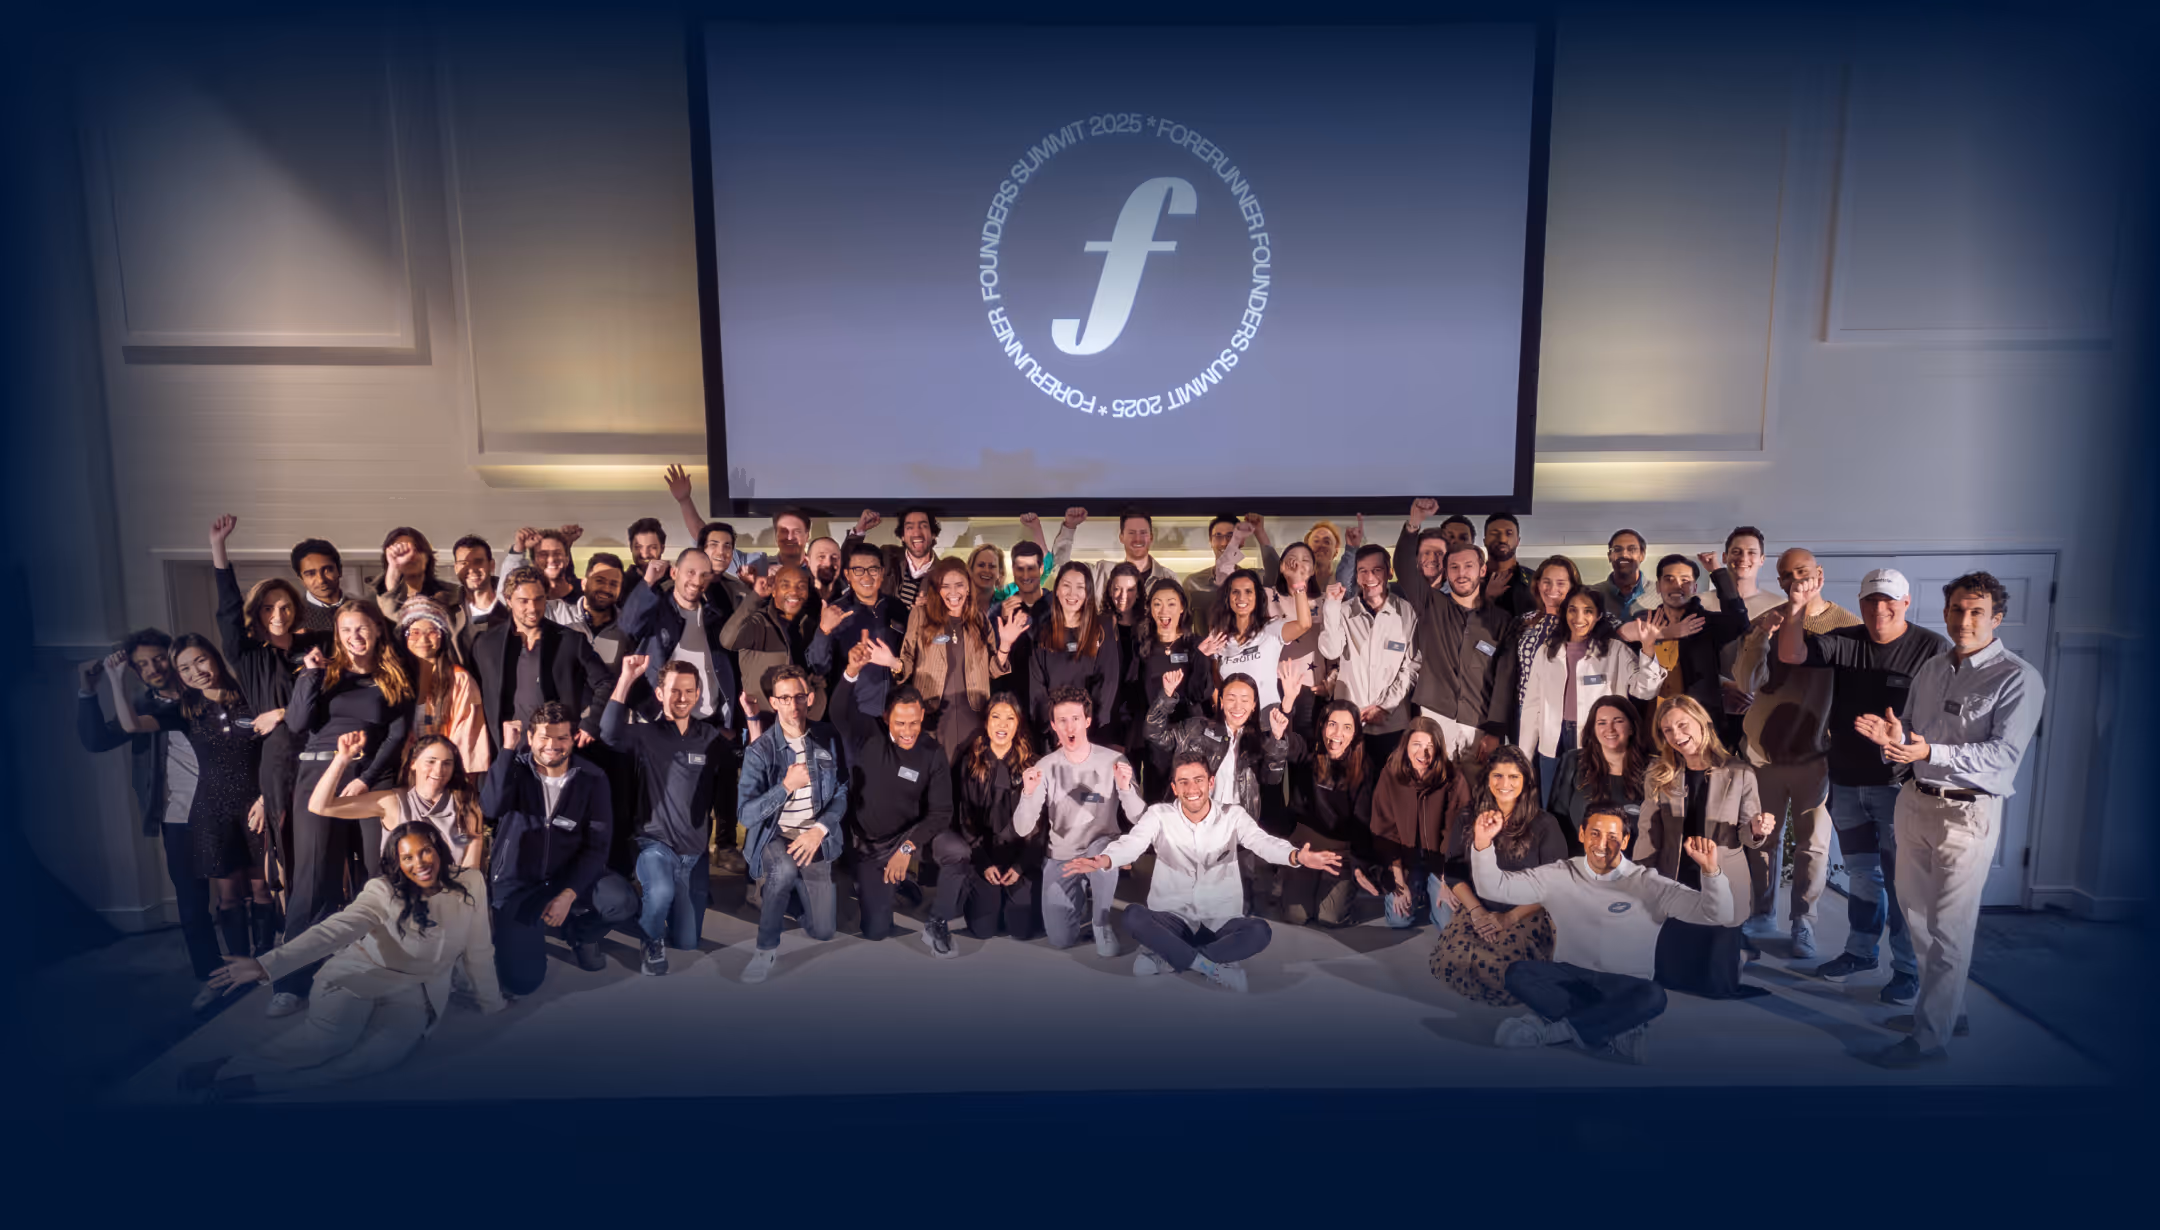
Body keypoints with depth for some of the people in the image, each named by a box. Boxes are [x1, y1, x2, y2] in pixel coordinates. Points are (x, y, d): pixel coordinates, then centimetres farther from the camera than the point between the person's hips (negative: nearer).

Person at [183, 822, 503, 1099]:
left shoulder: (470, 883, -9)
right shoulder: (383, 891, -11)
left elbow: (478, 950, -1)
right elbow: (333, 930, -23)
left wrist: (492, 1003, 7)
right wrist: (267, 964, -37)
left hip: (414, 993, 1)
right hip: (360, 975, -1)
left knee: (383, 1052, -29)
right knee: (331, 1037, -33)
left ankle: (252, 1082, -22)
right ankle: (228, 1068, -14)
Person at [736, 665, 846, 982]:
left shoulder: (828, 739, -3)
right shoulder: (760, 750, -11)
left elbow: (842, 794, -1)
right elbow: (746, 814, -16)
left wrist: (819, 830, -17)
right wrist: (787, 786, -26)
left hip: (814, 838, 3)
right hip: (772, 835, -3)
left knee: (823, 931, -1)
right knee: (786, 867, -40)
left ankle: (781, 889, 33)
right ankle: (767, 948, -16)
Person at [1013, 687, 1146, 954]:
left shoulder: (1114, 760, -11)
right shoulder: (1045, 767, -7)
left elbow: (1139, 819, -18)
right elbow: (1022, 830, -13)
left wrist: (1125, 787, -36)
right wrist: (1028, 792, -30)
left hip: (1101, 852, -1)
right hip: (1060, 858, 2)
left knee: (1103, 848, -37)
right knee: (1061, 940, -10)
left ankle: (1101, 921, -9)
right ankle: (1083, 898, 25)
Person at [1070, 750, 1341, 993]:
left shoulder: (1233, 815, -1)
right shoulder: (1159, 815, -2)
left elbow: (1263, 841, -18)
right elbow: (1132, 843, -20)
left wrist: (1297, 856, -41)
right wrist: (1103, 860, -44)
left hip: (1221, 921, 1)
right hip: (1172, 919, 0)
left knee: (1260, 932, -29)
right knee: (1133, 916, -29)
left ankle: (1166, 960, -21)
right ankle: (1209, 965, -22)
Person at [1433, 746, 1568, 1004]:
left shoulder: (1544, 824, 1)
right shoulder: (1467, 820, 10)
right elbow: (1453, 872, 8)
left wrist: (1510, 918, -11)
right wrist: (1477, 912, -7)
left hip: (1526, 915, -2)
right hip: (1476, 910, 2)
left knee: (1505, 968, -31)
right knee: (1454, 960, -27)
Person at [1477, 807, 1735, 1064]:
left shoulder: (1648, 884, -2)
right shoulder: (1558, 876, 3)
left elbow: (1715, 914, -9)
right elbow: (1494, 887, -1)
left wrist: (1710, 869, -28)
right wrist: (1483, 843, -19)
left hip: (1624, 989, -1)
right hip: (1569, 980, 1)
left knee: (1653, 996, -36)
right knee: (1517, 973, -28)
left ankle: (1546, 1026, -26)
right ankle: (1615, 1035, -27)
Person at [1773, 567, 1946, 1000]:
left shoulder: (1933, 649, -7)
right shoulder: (1843, 643, 4)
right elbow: (1790, 655, -8)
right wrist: (1799, 606, -20)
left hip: (1898, 783, -4)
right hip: (1846, 781, 4)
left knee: (1899, 877, 0)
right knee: (1860, 872, 17)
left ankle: (1908, 968, 14)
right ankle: (1861, 950, 32)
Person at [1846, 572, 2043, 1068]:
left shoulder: (2017, 678, -10)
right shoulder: (1931, 668, 11)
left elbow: (2004, 754, -20)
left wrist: (1929, 753, -31)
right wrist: (1893, 739, -12)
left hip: (1967, 812, -7)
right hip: (1914, 800, 7)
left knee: (1948, 930, 0)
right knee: (1916, 913, 17)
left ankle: (1930, 1037, 10)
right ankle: (1945, 1009, 36)